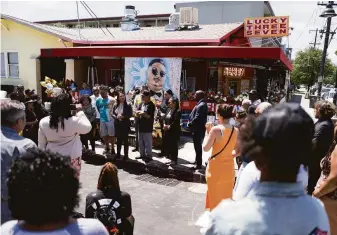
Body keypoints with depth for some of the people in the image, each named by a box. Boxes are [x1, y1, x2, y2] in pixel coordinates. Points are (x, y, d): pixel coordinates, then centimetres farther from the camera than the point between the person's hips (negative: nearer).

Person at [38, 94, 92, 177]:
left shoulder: (43, 122, -7)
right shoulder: (74, 121, -20)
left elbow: (41, 145, 1)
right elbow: (88, 128, -1)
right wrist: (80, 112, 4)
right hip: (72, 158, -3)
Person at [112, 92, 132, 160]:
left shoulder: (128, 105, -6)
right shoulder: (115, 105, 5)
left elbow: (130, 115, -11)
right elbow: (113, 114, 5)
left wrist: (122, 116, -21)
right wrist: (117, 117, -15)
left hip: (125, 125, -4)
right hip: (117, 124, 4)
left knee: (125, 140, 2)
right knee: (118, 139, 13)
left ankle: (126, 155, 10)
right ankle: (118, 154, 23)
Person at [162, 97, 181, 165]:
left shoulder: (177, 111, -12)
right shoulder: (168, 110, 14)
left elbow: (176, 122, -19)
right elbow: (164, 118, 11)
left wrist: (169, 127, -16)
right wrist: (164, 125, -6)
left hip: (174, 132, -8)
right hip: (167, 131, 8)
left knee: (173, 146, 0)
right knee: (166, 145, 10)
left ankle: (174, 160, 13)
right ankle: (170, 157, 26)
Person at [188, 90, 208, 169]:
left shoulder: (201, 105, -20)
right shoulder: (200, 104, 14)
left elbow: (197, 118, -25)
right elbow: (194, 115, 16)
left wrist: (190, 124, -14)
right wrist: (190, 123, 4)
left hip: (198, 129, -10)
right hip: (198, 129, 10)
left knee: (198, 146, -3)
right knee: (197, 146, 20)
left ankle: (198, 164, 5)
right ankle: (197, 161, 33)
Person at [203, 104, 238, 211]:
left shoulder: (215, 129, -17)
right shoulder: (236, 130, -1)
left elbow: (206, 148, -14)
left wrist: (207, 132, -5)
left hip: (215, 167, -5)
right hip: (229, 167, 5)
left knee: (215, 197, 11)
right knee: (226, 197, 18)